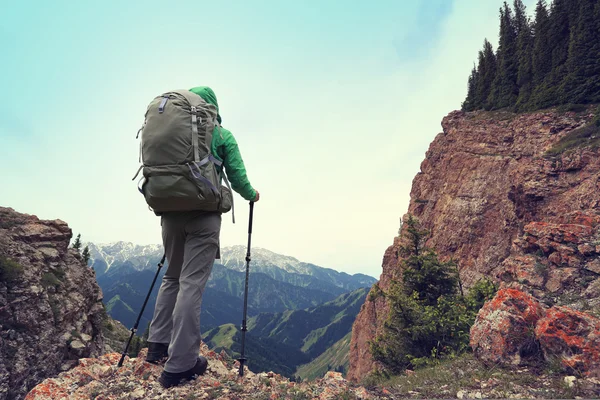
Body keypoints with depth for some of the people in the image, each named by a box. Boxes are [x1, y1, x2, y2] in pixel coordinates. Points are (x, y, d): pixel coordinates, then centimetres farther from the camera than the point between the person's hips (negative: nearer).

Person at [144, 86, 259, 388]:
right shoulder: (222, 135, 3)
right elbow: (237, 177, 0)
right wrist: (252, 195, 20)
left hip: (170, 211, 5)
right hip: (204, 213, -5)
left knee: (172, 277, 19)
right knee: (191, 284, -4)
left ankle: (158, 345, 22)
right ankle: (179, 365, 1)